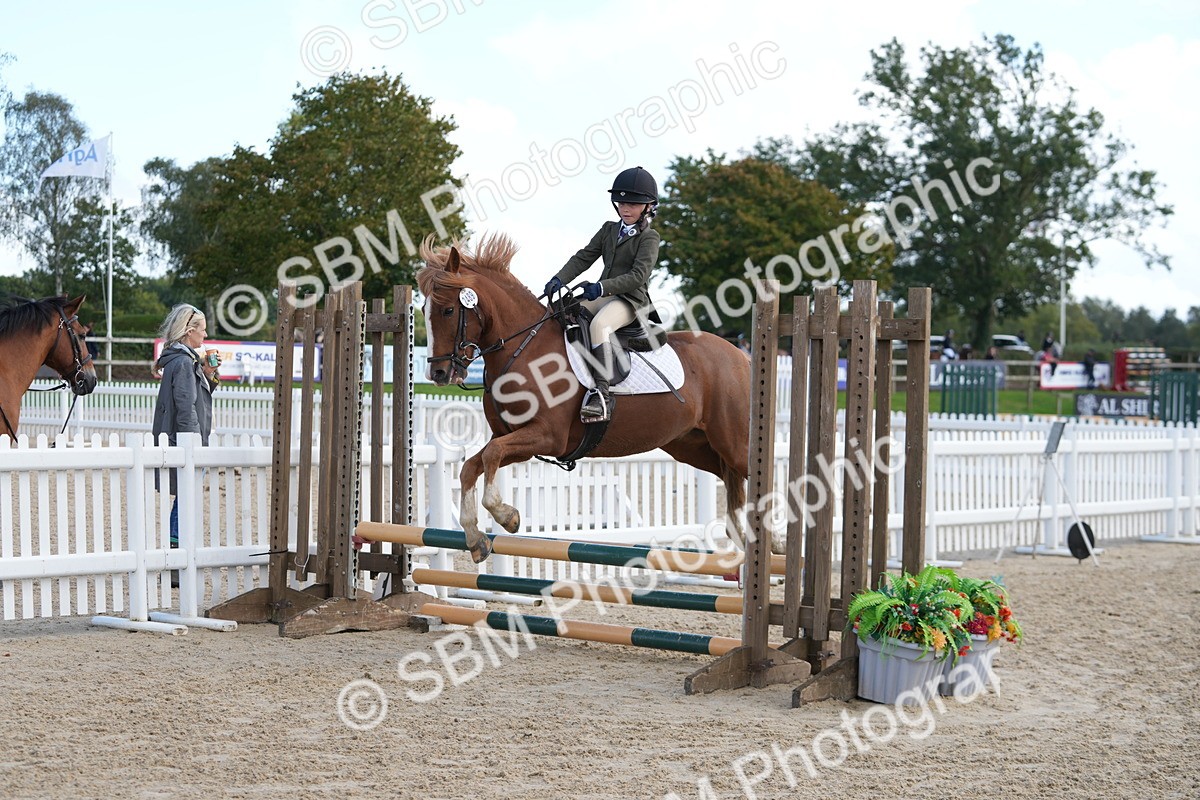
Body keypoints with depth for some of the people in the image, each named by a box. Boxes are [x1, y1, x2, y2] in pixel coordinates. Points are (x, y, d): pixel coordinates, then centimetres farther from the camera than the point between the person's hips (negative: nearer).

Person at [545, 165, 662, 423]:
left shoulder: (649, 238, -4)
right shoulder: (609, 229, 18)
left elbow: (638, 276, -16)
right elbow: (584, 258, 12)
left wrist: (602, 287, -28)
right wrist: (559, 279, -6)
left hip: (630, 299, -8)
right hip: (601, 295, 8)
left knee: (599, 324, -37)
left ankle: (601, 393, -44)